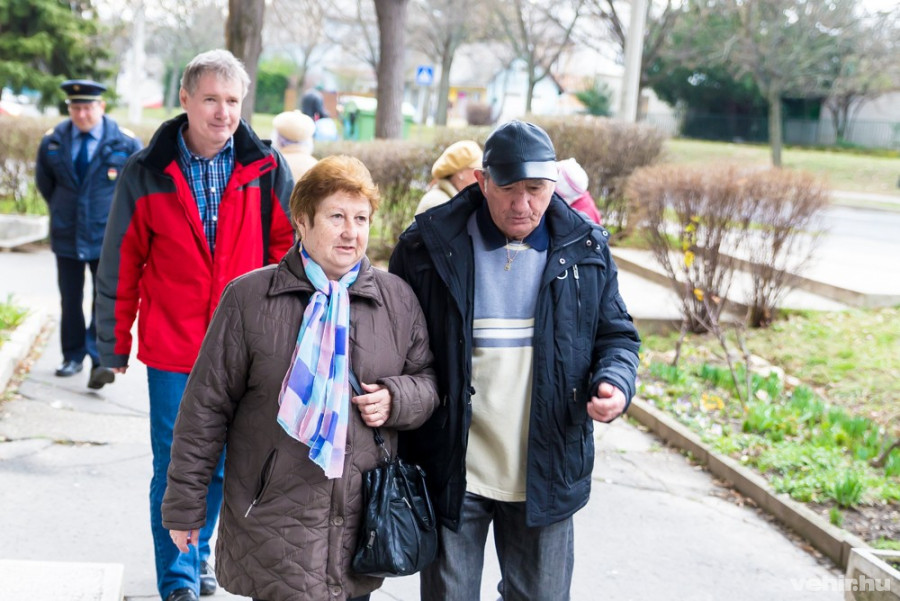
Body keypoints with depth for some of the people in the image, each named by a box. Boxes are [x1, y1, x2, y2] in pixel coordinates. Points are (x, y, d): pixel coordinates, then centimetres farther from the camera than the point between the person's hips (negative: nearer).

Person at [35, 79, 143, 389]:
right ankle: (73, 357, 22)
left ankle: (100, 362, -11)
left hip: (107, 236, -3)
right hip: (66, 234, 3)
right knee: (70, 300, 10)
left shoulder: (125, 142, -6)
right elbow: (44, 181, 18)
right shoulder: (52, 141, 1)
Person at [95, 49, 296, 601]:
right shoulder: (147, 173, -5)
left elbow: (290, 246, 5)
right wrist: (114, 343, 4)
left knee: (221, 465, 16)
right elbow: (120, 265, 1)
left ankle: (198, 554, 38)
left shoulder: (265, 168, -3)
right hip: (172, 351, -1)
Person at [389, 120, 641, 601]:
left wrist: (615, 381, -12)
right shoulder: (428, 245, -6)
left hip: (546, 474, 2)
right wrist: (399, 460, -1)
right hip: (451, 472, -2)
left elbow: (617, 334, 12)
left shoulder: (585, 248, 1)